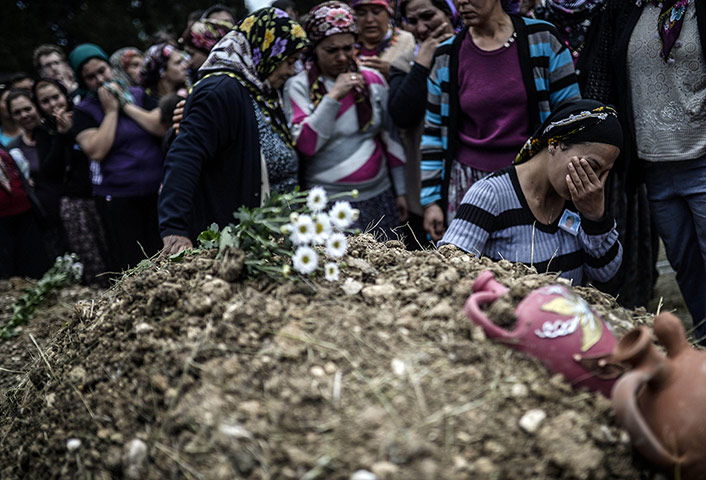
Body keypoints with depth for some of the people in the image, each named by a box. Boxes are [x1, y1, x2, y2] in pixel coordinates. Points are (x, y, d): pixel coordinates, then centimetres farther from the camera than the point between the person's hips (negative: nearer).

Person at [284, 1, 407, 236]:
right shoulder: (299, 86, -3)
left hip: (379, 197, 3)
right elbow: (304, 145, -14)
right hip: (327, 205, -3)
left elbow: (390, 137, 13)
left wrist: (400, 191, 13)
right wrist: (333, 97, -18)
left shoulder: (373, 80, 7)